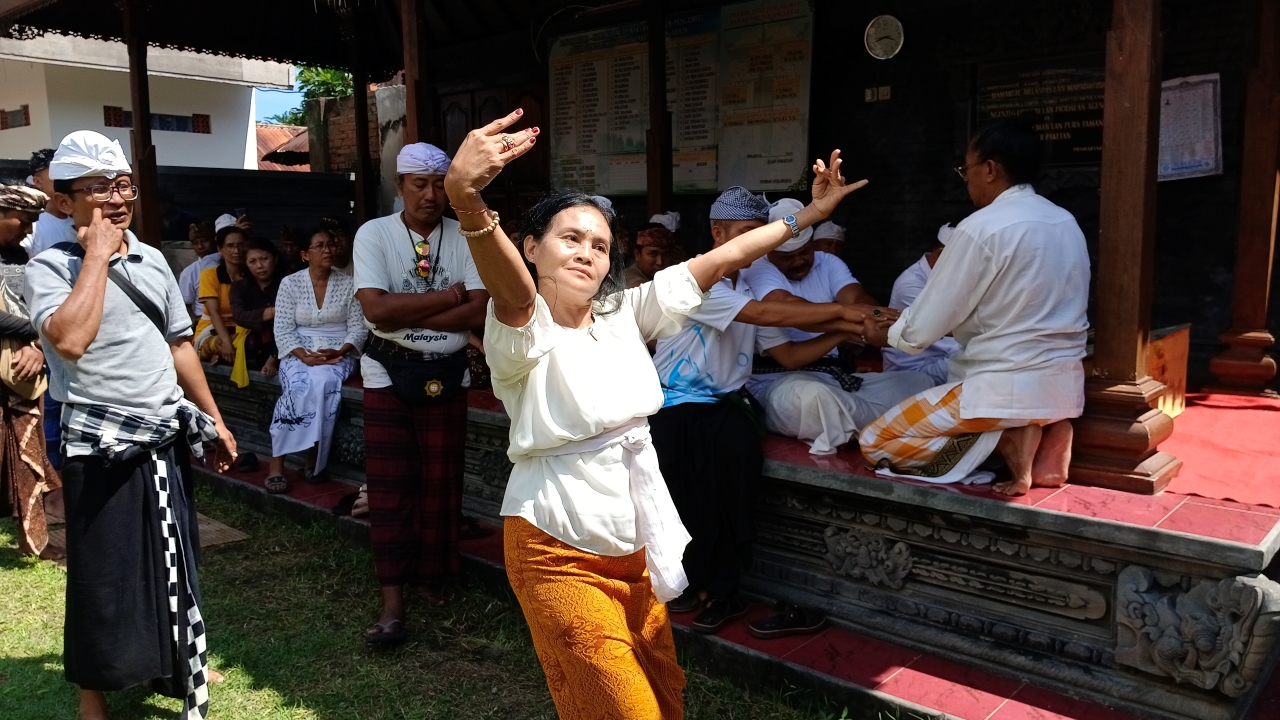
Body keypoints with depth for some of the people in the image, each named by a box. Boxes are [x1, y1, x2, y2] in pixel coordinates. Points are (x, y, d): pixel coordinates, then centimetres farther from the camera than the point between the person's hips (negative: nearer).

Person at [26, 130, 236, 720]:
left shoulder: (152, 260, 7)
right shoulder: (51, 266, -11)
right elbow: (69, 340, -30)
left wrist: (214, 419, 14)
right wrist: (96, 255, -21)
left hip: (168, 439, 6)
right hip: (103, 448, -6)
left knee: (171, 561, 19)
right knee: (105, 573, 5)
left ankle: (171, 664, 40)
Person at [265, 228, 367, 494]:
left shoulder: (349, 283, 3)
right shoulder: (290, 283, 2)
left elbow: (359, 328, 1)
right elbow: (283, 330, -2)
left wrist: (340, 352, -16)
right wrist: (304, 355, -18)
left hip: (338, 353, 0)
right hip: (299, 352, 0)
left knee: (323, 383, -34)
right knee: (298, 386, -33)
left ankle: (314, 460, -21)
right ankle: (277, 464, -27)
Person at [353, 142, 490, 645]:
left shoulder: (466, 238, -1)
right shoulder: (374, 234, -5)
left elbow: (481, 311, -12)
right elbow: (377, 310, -18)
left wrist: (407, 314, -16)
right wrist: (448, 296, -14)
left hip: (446, 375, 2)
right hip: (388, 376, -1)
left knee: (441, 485, 10)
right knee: (390, 489, -1)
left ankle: (434, 576, 29)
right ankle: (393, 603, 6)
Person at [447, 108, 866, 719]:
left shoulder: (623, 313, 2)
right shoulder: (524, 331, -16)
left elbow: (722, 259, 4)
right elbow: (508, 286, -39)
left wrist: (810, 213, 6)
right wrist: (466, 200, -59)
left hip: (638, 543, 6)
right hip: (561, 552, -6)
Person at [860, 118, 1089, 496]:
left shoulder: (980, 228, -15)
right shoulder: (1066, 222, 8)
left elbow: (922, 330, -11)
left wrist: (883, 331, 12)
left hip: (1005, 388, -8)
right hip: (1064, 385, 8)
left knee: (875, 444, 3)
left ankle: (1008, 438, -10)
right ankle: (1047, 432, 8)